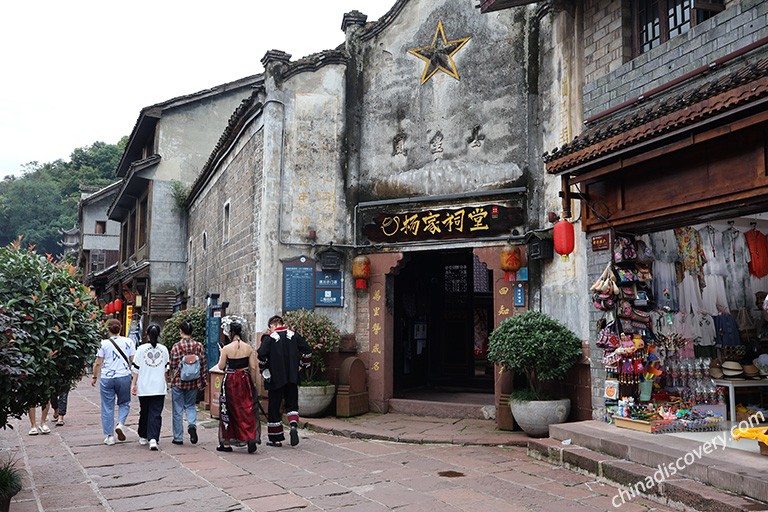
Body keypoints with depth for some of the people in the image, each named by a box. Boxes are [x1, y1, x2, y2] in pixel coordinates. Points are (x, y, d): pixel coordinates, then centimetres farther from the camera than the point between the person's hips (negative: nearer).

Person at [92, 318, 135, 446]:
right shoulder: (128, 341, 0)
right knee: (124, 403, 18)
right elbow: (133, 360, 2)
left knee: (107, 407, 8)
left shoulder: (104, 343, -2)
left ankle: (109, 436, 10)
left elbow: (98, 363, -1)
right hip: (124, 377, 1)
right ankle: (120, 424, -7)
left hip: (107, 378, 0)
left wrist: (94, 377, 13)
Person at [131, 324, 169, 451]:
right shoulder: (164, 349, 1)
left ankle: (143, 437, 28)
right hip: (159, 387, 0)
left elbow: (136, 369, -3)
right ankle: (153, 438, -14)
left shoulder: (141, 349, -4)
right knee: (156, 414, -1)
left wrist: (133, 384, 3)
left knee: (144, 412, 15)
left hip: (144, 387, 0)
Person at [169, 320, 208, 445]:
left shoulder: (176, 346, -10)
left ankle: (178, 438, 14)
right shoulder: (199, 346, -2)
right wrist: (203, 381, 11)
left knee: (178, 410, 8)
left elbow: (173, 366, -5)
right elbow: (203, 365, 1)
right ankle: (192, 425, -9)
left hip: (178, 382, -2)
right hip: (193, 383, 2)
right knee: (190, 406, 19)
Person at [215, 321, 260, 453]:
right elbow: (253, 367, -1)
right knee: (247, 409, 6)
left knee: (228, 411, 9)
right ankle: (251, 438, -11)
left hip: (230, 381, -2)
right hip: (245, 380, 2)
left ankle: (226, 443, 17)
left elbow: (221, 367, -5)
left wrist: (222, 357, 14)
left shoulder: (226, 348, -9)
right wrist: (253, 383, 9)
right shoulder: (249, 348, -2)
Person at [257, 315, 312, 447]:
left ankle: (276, 439, 12)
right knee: (292, 403, 15)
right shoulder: (294, 335, 5)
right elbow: (307, 351, 1)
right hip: (292, 377, 3)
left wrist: (263, 370, 0)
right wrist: (303, 364, 16)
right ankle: (294, 425, -13)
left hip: (275, 378, -3)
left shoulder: (269, 337, -6)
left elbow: (261, 355, -16)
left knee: (274, 407, 8)